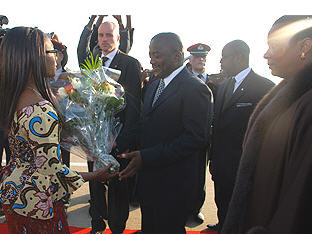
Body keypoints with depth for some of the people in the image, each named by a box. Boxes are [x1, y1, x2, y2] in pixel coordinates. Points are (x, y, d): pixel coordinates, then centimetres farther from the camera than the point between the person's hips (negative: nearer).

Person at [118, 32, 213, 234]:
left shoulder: (195, 89, -16)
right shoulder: (154, 85, 13)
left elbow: (196, 139, -22)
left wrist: (146, 157, -24)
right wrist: (138, 155, -2)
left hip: (174, 185, -8)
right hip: (148, 179, 8)